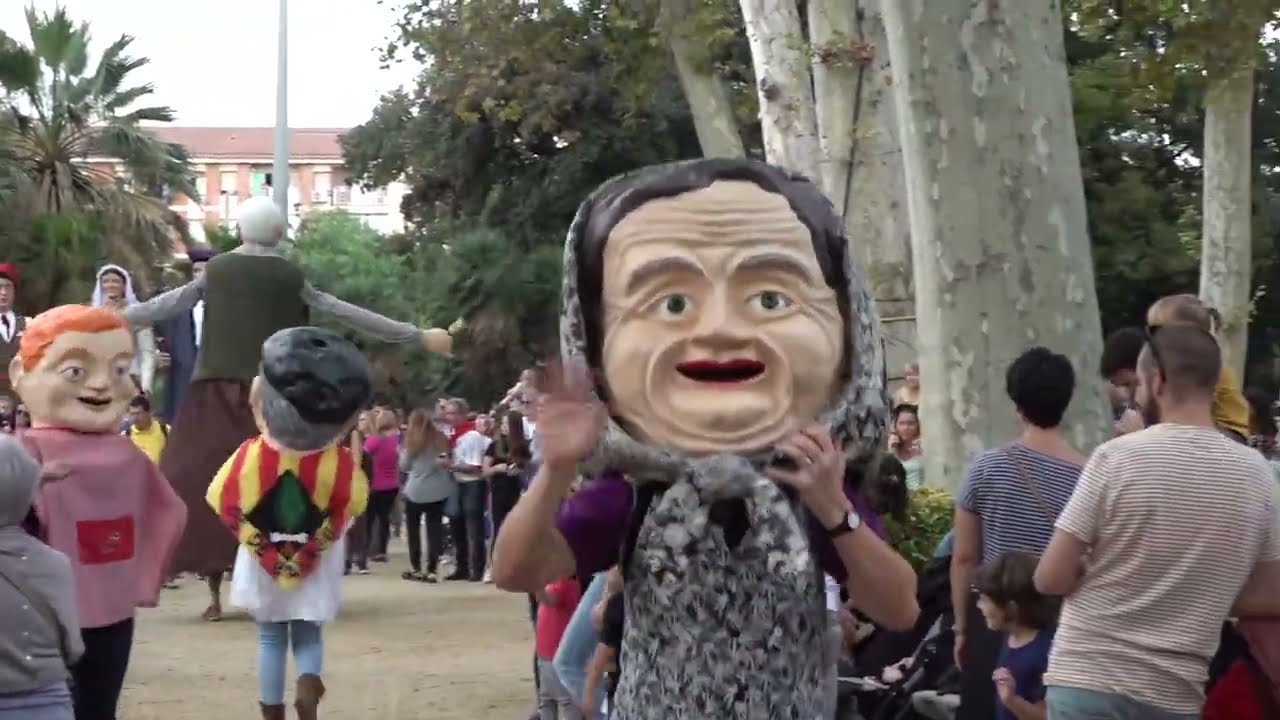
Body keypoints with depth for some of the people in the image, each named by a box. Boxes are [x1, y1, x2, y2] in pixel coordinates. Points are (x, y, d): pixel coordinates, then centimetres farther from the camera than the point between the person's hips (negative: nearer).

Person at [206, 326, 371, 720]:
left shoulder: (251, 455, -18)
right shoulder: (338, 461, -18)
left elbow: (224, 502, -8)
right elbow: (352, 503, -6)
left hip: (263, 562, 0)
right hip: (316, 566, 0)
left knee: (271, 638, 15)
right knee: (308, 635, 15)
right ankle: (308, 680, -14)